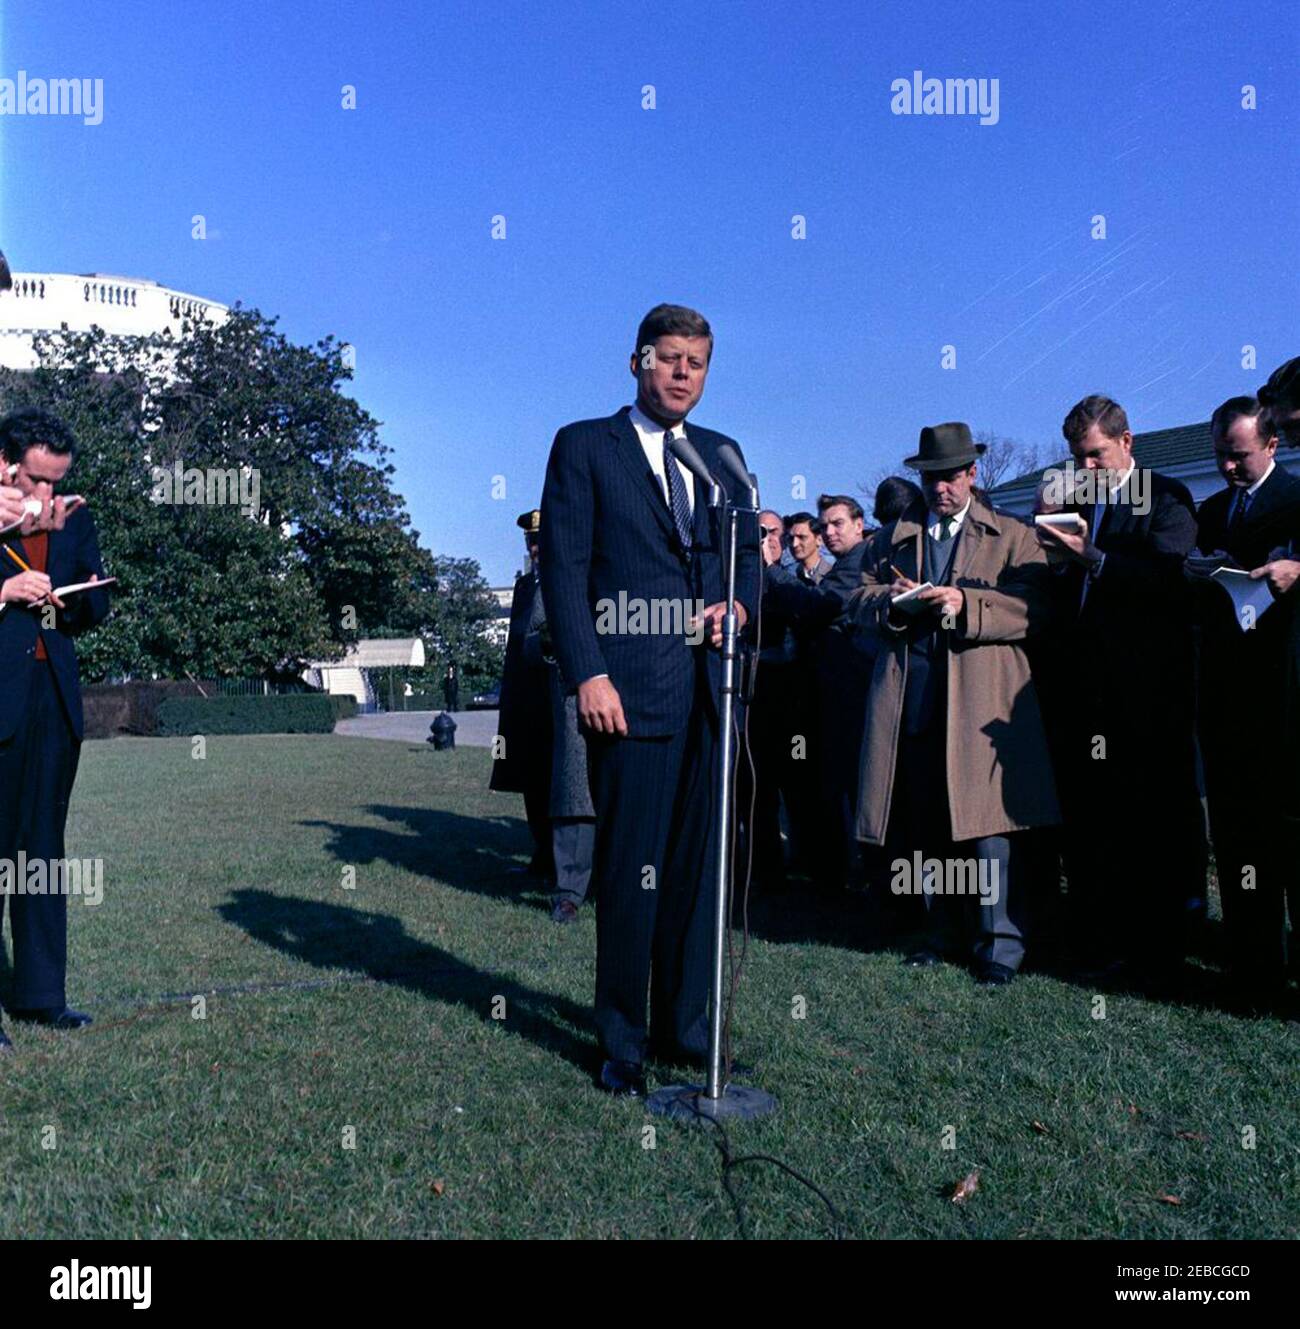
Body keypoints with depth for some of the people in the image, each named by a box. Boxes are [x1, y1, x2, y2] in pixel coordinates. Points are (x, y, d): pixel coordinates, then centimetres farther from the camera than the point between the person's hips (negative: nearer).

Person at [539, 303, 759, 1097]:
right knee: (632, 872, 0)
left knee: (699, 866, 10)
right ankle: (624, 1040, 15)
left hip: (709, 687, 5)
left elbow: (750, 550, 21)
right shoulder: (585, 447, 4)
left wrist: (741, 602, -2)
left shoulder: (721, 454, 18)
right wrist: (588, 674, -13)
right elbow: (563, 568, -3)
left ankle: (686, 1024, 24)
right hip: (630, 689, -5)